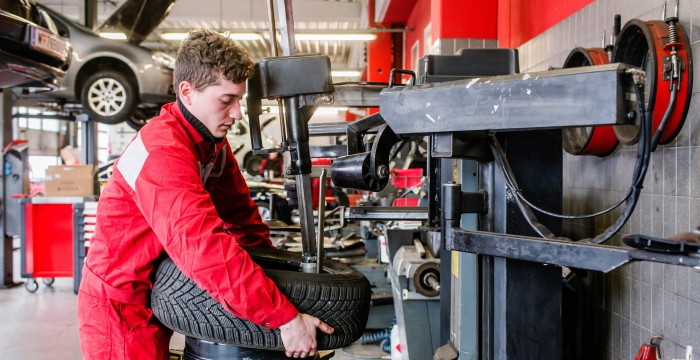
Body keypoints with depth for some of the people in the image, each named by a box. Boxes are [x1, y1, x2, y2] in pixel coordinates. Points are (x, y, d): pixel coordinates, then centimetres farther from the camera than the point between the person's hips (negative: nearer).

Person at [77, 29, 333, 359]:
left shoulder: (212, 142, 0)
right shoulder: (162, 150, -29)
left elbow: (241, 217, 3)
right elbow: (205, 248, -40)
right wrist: (284, 318, -40)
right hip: (121, 305, -8)